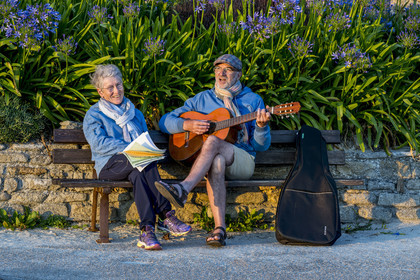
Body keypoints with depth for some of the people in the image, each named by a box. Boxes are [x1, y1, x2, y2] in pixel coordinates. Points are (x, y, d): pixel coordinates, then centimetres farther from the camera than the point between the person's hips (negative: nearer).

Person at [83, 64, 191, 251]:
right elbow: (99, 144, -6)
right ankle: (165, 216, -41)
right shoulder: (94, 115, 11)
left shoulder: (135, 113, 25)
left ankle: (147, 230, -47)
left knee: (138, 174, -36)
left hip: (136, 165, 3)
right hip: (109, 165, -3)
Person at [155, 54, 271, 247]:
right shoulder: (202, 99, 17)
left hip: (242, 162, -1)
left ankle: (183, 190, -51)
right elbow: (165, 121, 13)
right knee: (216, 162, -38)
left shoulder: (253, 101, 12)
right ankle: (219, 228, -49)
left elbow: (261, 145, 6)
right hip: (213, 157, 1)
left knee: (213, 141, -34)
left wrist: (261, 126, -16)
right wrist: (187, 125, -7)